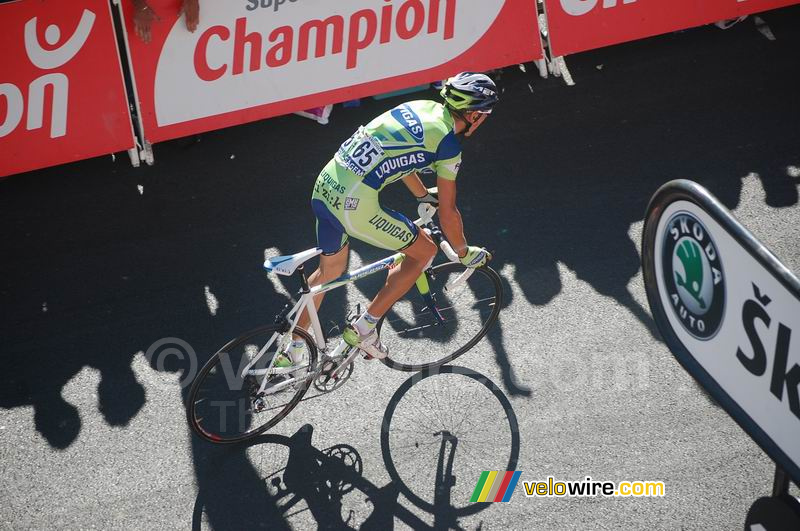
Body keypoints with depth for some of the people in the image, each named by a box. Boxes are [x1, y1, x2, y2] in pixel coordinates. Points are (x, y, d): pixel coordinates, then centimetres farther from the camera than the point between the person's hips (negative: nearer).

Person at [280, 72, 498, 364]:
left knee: (330, 270, 28)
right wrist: (464, 252, 16)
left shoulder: (420, 106, 15)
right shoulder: (448, 144, -6)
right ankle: (364, 327, 12)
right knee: (424, 251, 11)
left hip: (325, 186, 8)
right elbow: (447, 213, 0)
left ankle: (292, 350, 38)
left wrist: (424, 195, 47)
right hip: (355, 205, -8)